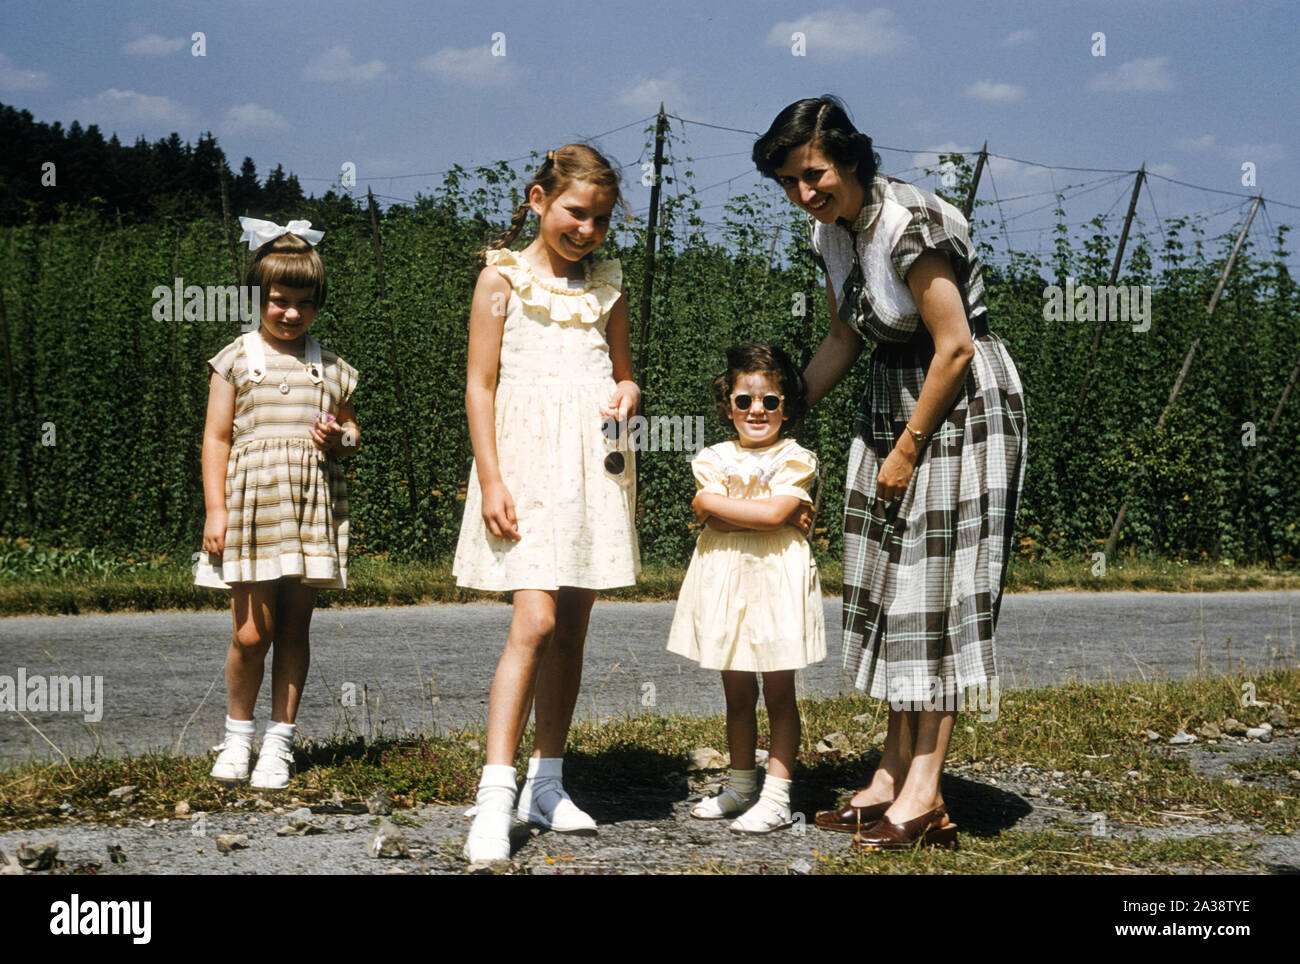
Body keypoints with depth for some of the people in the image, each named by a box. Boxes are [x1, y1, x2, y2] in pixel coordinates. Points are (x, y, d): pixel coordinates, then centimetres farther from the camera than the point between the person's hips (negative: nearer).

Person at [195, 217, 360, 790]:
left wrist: (340, 437, -2)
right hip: (252, 503, -2)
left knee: (294, 629, 4)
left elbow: (351, 431, 23)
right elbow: (216, 438, 3)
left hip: (312, 507, 2)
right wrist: (216, 511, -5)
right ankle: (237, 733, 16)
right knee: (252, 632, -6)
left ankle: (279, 743, 13)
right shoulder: (236, 360, 4)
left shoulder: (331, 368, 12)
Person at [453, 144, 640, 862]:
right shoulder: (503, 276, 1)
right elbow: (480, 384, -2)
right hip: (527, 458, -5)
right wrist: (491, 479, -10)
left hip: (593, 464, 5)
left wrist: (625, 396, -3)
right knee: (535, 622, -17)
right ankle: (494, 800, -17)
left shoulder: (605, 284, 14)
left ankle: (546, 785, 17)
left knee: (572, 629, 7)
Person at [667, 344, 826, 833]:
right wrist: (760, 514, -14)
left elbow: (774, 512, -16)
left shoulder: (795, 459, -1)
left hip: (776, 578, -3)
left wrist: (712, 502, -10)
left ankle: (776, 798, 6)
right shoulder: (715, 458, 8)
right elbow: (714, 523, -5)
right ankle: (740, 787, 26)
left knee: (778, 693, 2)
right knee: (737, 694, 13)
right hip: (725, 578, 3)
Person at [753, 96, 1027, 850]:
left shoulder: (909, 226, -23)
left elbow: (955, 348, -21)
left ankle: (923, 793, -1)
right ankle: (895, 772, 16)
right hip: (893, 401, 9)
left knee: (936, 589, -7)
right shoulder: (831, 231, 3)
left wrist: (907, 449, -14)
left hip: (963, 406, -9)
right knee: (892, 588, 8)